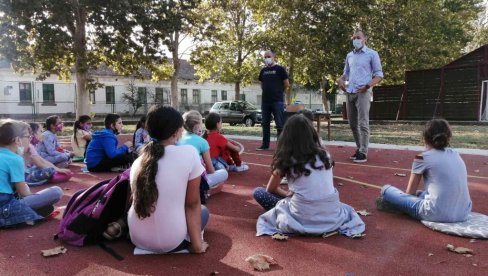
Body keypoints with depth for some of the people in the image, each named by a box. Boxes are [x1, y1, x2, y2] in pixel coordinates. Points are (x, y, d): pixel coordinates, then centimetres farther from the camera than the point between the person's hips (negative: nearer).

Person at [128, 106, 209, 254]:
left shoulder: (138, 161, 2)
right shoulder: (189, 153, -13)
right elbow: (192, 204, -8)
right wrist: (197, 244, 1)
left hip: (137, 238, 6)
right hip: (169, 242, -5)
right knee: (203, 210, 23)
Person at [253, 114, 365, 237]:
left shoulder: (285, 159, -3)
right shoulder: (324, 155, 7)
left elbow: (271, 189, 11)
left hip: (302, 220, -3)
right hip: (331, 217, 4)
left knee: (258, 192, 11)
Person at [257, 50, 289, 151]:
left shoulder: (280, 69, -2)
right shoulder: (263, 70, 13)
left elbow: (286, 84, -2)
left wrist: (278, 92, 7)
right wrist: (267, 92, 10)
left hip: (277, 101, -5)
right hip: (265, 101, 6)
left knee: (280, 124, -3)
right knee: (265, 124, 10)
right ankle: (265, 145, 18)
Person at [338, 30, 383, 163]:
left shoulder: (372, 54, 2)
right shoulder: (349, 55, 18)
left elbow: (379, 75, 0)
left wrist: (368, 85, -17)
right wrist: (341, 79, 4)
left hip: (363, 93, -6)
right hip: (350, 93, 6)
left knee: (363, 123, -10)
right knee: (352, 123, 10)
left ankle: (363, 153, -7)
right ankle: (359, 148, 23)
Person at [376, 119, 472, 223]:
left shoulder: (422, 158, -4)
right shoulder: (455, 154, 12)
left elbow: (410, 192, 4)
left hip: (437, 214, -7)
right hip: (463, 214, 7)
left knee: (387, 189, 6)